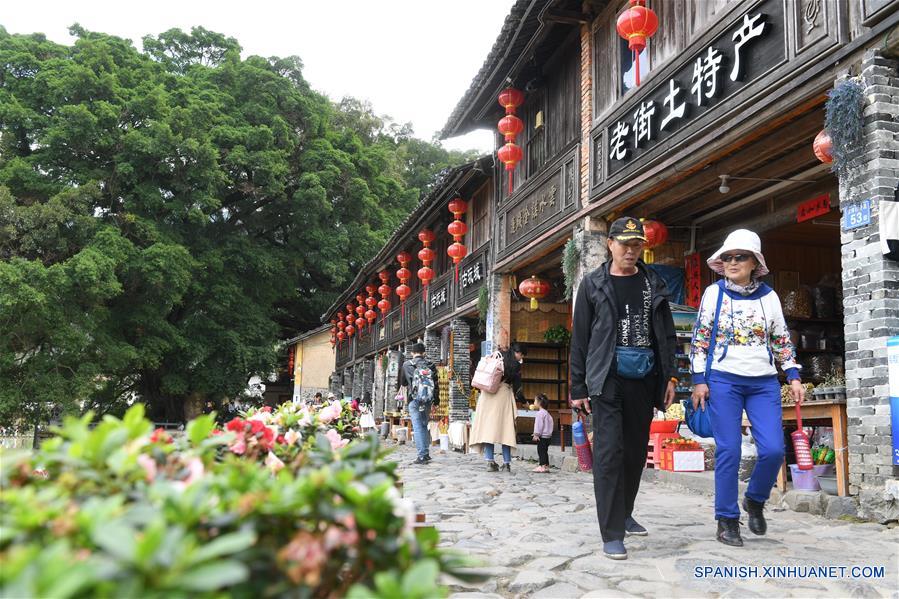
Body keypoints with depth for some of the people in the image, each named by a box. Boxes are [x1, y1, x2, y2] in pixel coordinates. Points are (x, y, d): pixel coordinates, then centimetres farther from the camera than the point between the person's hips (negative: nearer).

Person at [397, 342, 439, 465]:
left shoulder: (407, 365, -1)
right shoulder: (431, 364, 3)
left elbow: (402, 382, 11)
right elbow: (436, 383, 6)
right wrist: (436, 398, 16)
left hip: (414, 399, -3)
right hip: (428, 400, 3)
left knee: (417, 426, -2)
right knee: (424, 425, 16)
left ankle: (422, 456, -9)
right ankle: (426, 453, 16)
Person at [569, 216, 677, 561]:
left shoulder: (653, 284, 12)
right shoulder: (594, 285, 3)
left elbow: (667, 335, 13)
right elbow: (580, 339, 2)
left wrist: (670, 376, 4)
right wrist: (578, 388, -2)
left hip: (644, 379, 4)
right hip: (608, 379, -4)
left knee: (636, 451, 11)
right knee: (609, 451, -11)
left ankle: (624, 514, 30)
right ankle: (612, 533, -8)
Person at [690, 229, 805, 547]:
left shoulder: (769, 296, 8)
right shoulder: (714, 293, 2)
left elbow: (782, 340, 14)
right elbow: (700, 339, 2)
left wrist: (794, 377, 6)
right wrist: (699, 380, -4)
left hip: (764, 383, 2)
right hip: (723, 380, -2)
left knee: (773, 450, -8)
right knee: (728, 451, -3)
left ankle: (754, 500, 20)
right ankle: (727, 520, 9)